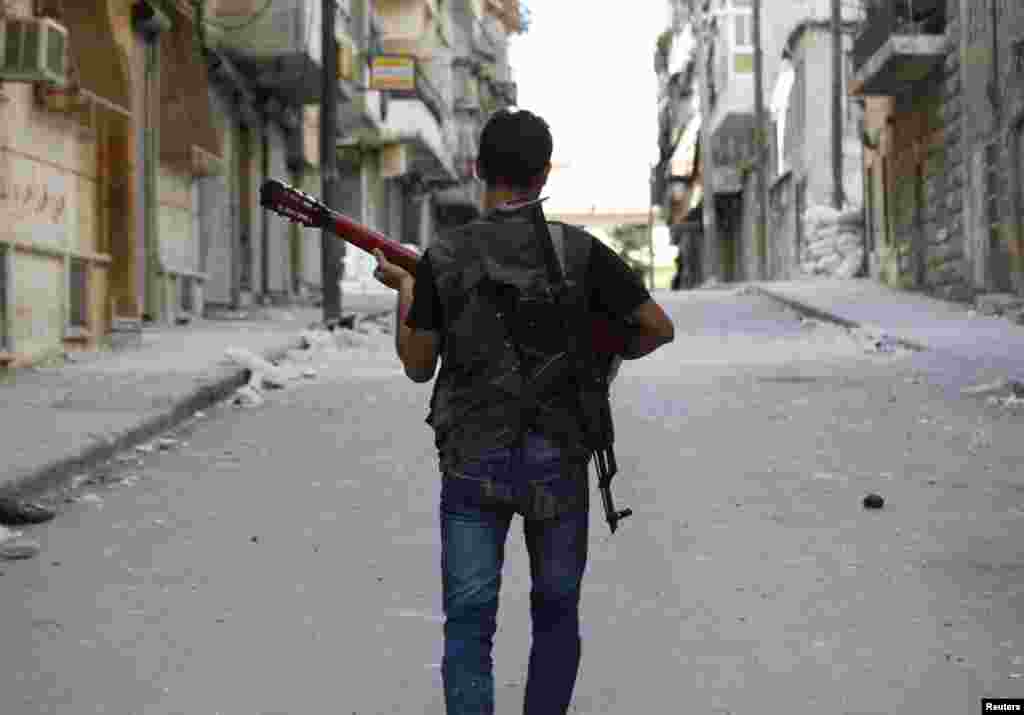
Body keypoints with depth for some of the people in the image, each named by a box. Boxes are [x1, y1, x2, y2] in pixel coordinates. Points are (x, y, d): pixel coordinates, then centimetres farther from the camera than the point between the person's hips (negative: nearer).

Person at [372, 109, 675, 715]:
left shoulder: (443, 258, -6)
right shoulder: (580, 252, -7)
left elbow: (418, 366, 3)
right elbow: (659, 329, -2)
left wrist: (404, 290, 17)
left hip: (473, 463, 0)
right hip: (557, 462, 0)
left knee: (469, 625, 4)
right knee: (556, 618, 17)